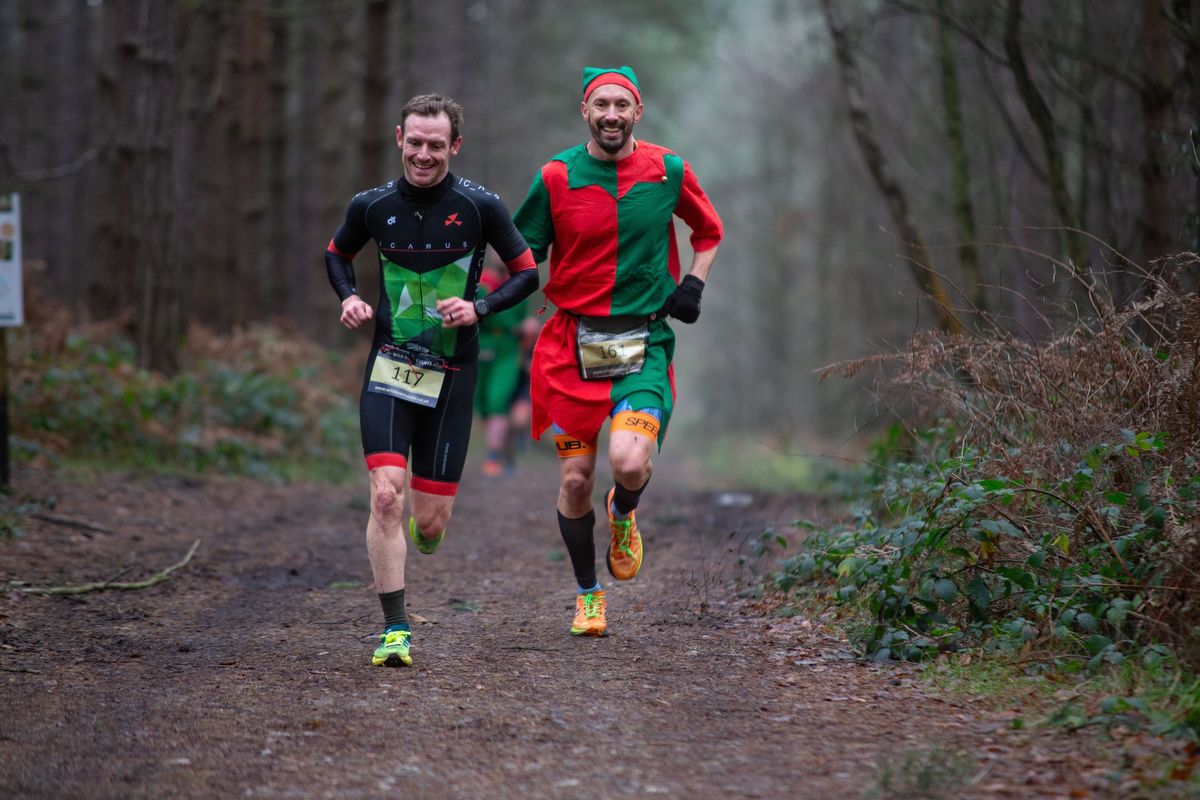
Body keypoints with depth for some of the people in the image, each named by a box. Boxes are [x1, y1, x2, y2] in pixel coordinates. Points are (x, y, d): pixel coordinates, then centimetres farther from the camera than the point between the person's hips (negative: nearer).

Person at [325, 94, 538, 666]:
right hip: (389, 367, 1)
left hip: (451, 377, -1)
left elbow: (527, 272, 4)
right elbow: (337, 253, 19)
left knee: (430, 522, 1)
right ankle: (394, 630, -7)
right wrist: (349, 298, 0)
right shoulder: (372, 205, 0)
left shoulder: (480, 206, -6)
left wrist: (480, 308, -12)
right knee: (386, 494, -17)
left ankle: (422, 532, 41)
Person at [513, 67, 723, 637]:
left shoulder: (668, 171, 1)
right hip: (573, 342, 1)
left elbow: (708, 231, 19)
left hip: (645, 342, -1)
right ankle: (588, 594, 25)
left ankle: (622, 514, 17)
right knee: (575, 478, 2)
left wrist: (693, 284, 4)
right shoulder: (555, 177, -1)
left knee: (630, 462, -21)